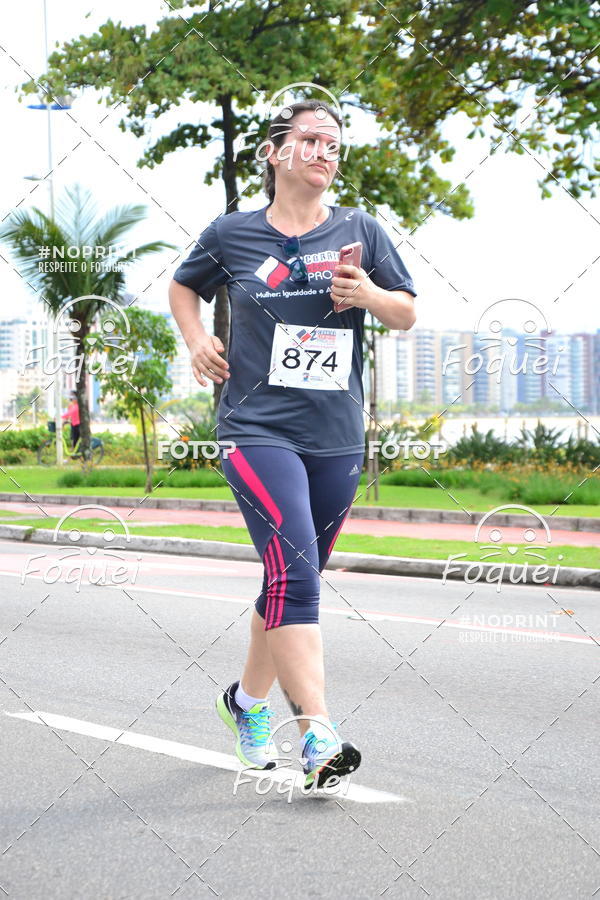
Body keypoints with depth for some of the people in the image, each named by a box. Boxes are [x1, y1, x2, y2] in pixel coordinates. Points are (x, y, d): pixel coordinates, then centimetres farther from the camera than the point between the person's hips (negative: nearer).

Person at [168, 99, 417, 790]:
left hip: (337, 439, 4)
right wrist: (196, 340, 5)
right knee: (294, 573, -19)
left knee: (295, 581, 12)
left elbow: (408, 315, 12)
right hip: (258, 430, -3)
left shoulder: (360, 231, 8)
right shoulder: (232, 234, 4)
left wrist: (370, 296, -9)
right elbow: (183, 286, 23)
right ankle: (318, 735, -21)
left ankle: (249, 699, 34)